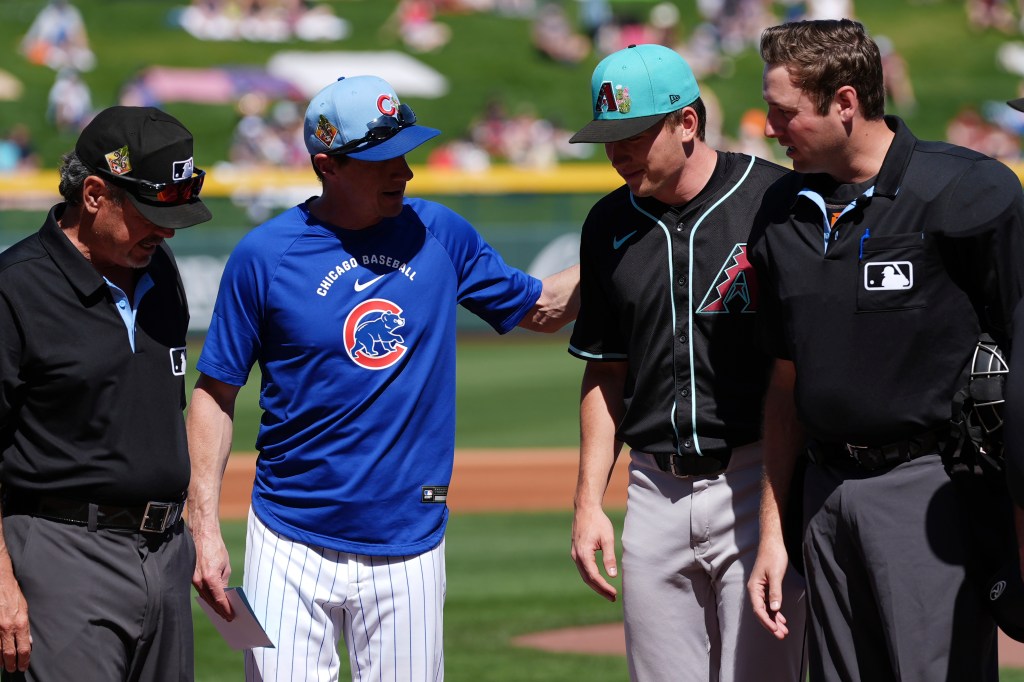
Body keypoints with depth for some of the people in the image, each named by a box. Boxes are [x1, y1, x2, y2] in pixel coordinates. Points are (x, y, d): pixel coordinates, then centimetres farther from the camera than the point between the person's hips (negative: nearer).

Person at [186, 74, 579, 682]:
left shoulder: (440, 235, 5)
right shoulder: (265, 256, -5)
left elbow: (538, 309, 18)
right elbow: (216, 395, -1)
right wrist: (206, 529, -8)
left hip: (408, 548, 2)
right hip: (293, 546, -2)